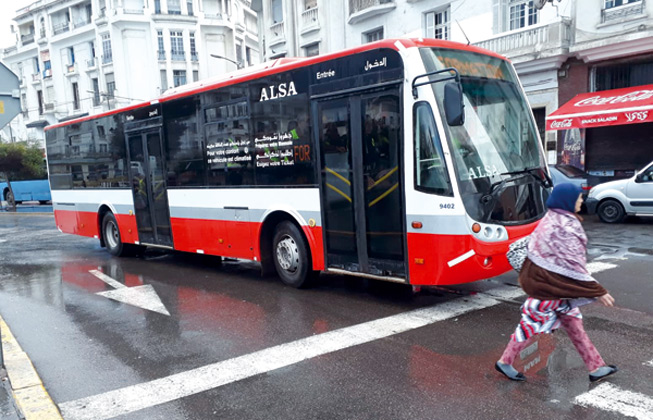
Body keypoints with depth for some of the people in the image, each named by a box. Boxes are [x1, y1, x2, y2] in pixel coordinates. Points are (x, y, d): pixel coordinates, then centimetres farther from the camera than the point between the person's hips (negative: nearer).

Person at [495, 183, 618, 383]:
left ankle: (596, 368, 27)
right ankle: (505, 362, 17)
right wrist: (598, 291, -16)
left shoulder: (554, 219, 7)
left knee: (573, 323, 16)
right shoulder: (563, 228, -23)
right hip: (548, 284, -10)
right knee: (534, 323, 2)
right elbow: (573, 263, -22)